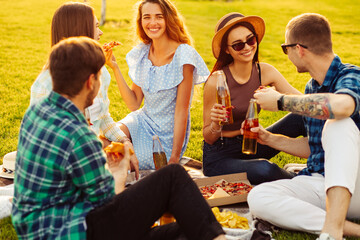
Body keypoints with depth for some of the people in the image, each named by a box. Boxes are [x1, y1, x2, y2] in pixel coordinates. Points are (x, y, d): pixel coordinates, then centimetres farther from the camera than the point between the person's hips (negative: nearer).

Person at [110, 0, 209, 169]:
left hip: (167, 135, -5)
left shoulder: (183, 55, -17)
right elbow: (134, 103, 2)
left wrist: (174, 159, -18)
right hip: (144, 121, 5)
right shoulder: (141, 53, 1)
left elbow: (181, 111, -16)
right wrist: (115, 68, -7)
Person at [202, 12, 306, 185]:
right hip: (220, 156, -5)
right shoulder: (216, 82, -20)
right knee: (264, 170, -36)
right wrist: (215, 125, -34)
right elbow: (208, 138, -12)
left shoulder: (265, 72, -5)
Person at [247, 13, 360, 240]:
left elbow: (341, 106, -39)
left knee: (339, 124, -33)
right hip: (317, 183, 7)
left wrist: (281, 101, -25)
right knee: (258, 197, -19)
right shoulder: (311, 88, 13)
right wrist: (271, 139, 13)